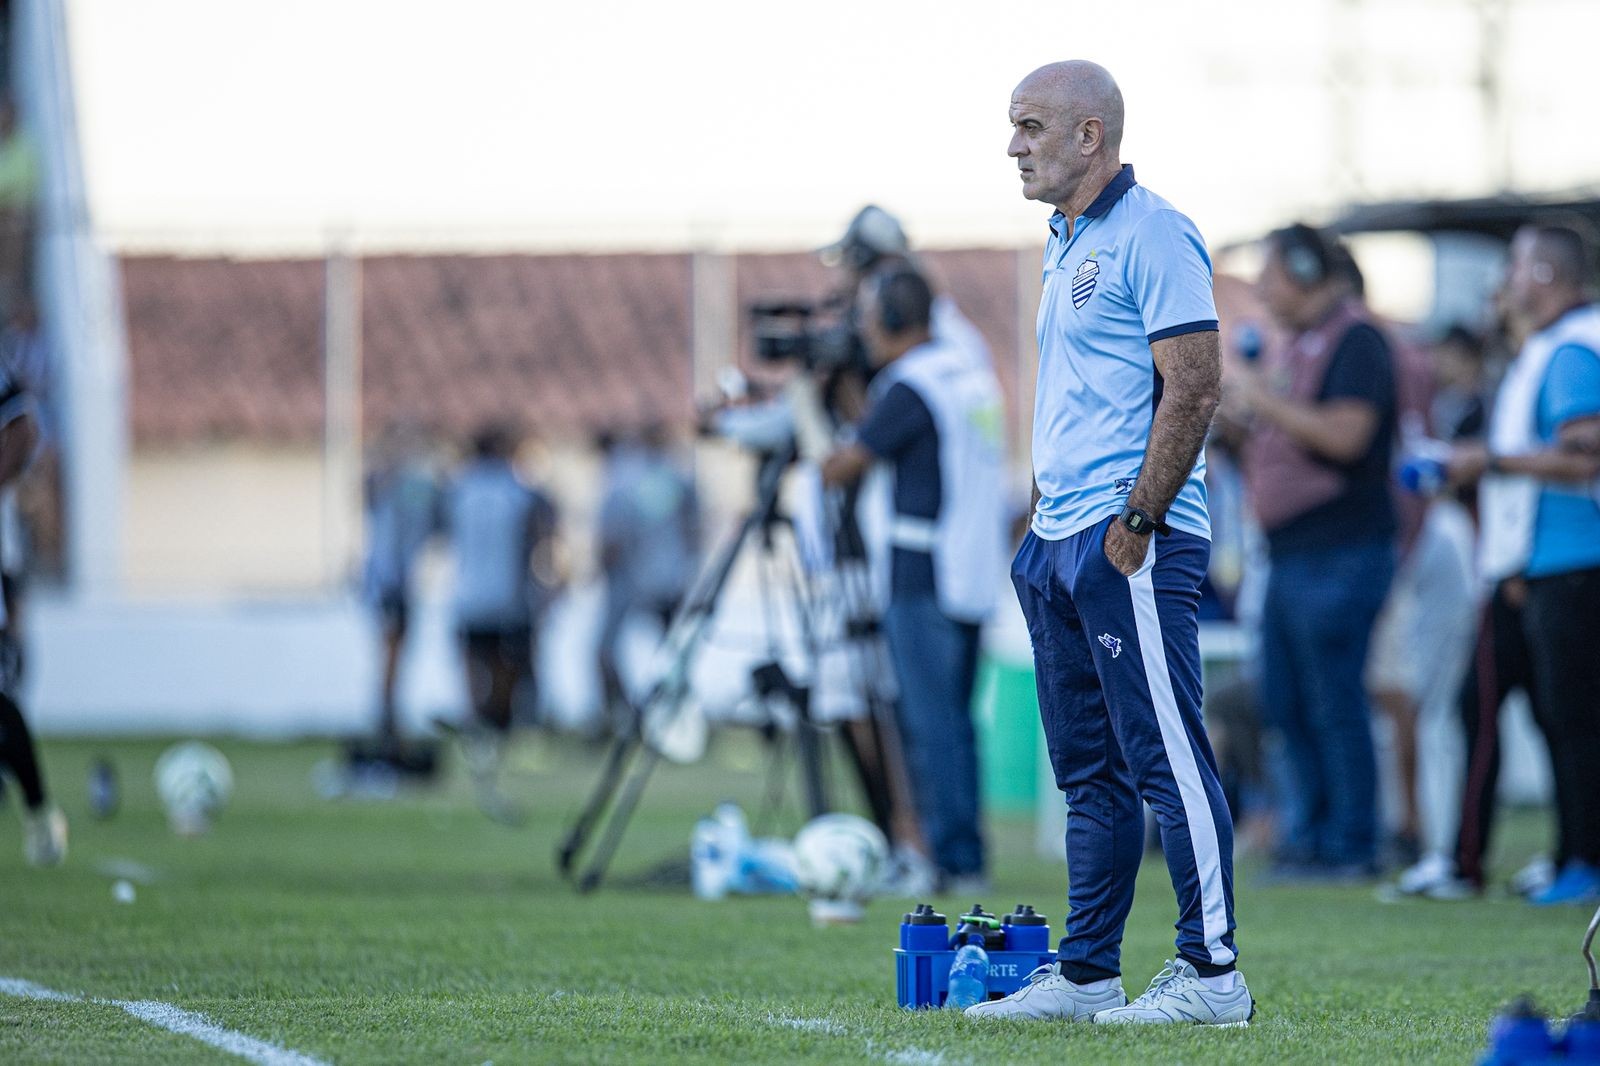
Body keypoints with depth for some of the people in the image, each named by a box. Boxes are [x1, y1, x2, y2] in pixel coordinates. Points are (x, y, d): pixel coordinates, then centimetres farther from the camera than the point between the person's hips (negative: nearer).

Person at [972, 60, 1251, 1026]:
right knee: (1091, 771, 12)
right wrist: (1049, 527, 18)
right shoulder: (1068, 245, 19)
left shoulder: (1152, 236, -11)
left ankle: (1213, 973, -6)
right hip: (1062, 541, 10)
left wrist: (1138, 522, -19)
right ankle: (1087, 974, 16)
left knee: (1167, 758, -9)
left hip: (1132, 545, -10)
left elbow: (1194, 387, -17)